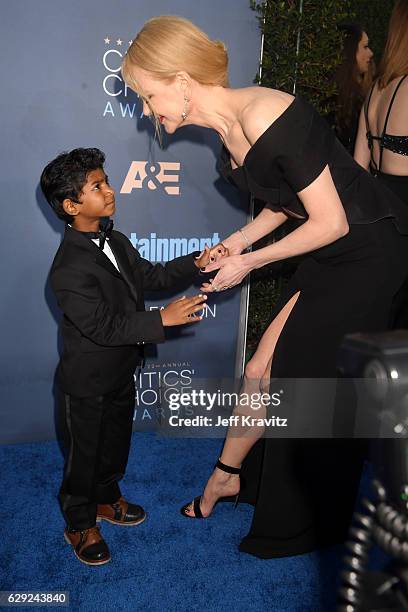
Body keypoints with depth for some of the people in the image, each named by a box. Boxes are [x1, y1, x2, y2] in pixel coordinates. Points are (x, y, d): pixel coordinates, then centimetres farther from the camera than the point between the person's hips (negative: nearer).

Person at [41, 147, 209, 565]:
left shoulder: (116, 242, 1)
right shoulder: (69, 270, -29)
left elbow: (149, 276, 10)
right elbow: (103, 327, -30)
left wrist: (195, 263, -3)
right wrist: (162, 320, -31)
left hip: (121, 373, 8)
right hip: (87, 384, -8)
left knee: (115, 443, 26)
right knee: (84, 454, 13)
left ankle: (106, 499, 51)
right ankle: (79, 525, 37)